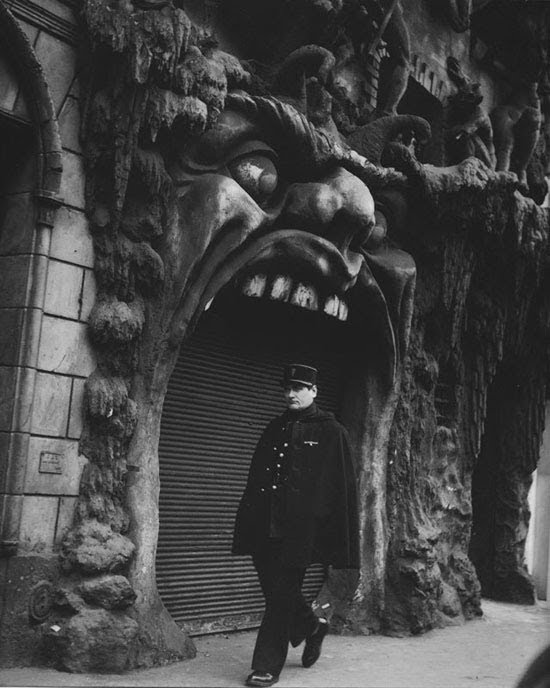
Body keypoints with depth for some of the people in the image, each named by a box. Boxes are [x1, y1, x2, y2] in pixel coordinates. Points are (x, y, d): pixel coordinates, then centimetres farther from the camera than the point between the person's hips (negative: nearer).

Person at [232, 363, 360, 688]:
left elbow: (344, 485, -4)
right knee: (277, 590, 12)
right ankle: (312, 625, 39)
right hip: (266, 526, 6)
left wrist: (339, 537, -10)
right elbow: (255, 479, 16)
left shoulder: (331, 432, -1)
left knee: (282, 594, -3)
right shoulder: (275, 429, 15)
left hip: (300, 527, -6)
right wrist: (248, 525, 10)